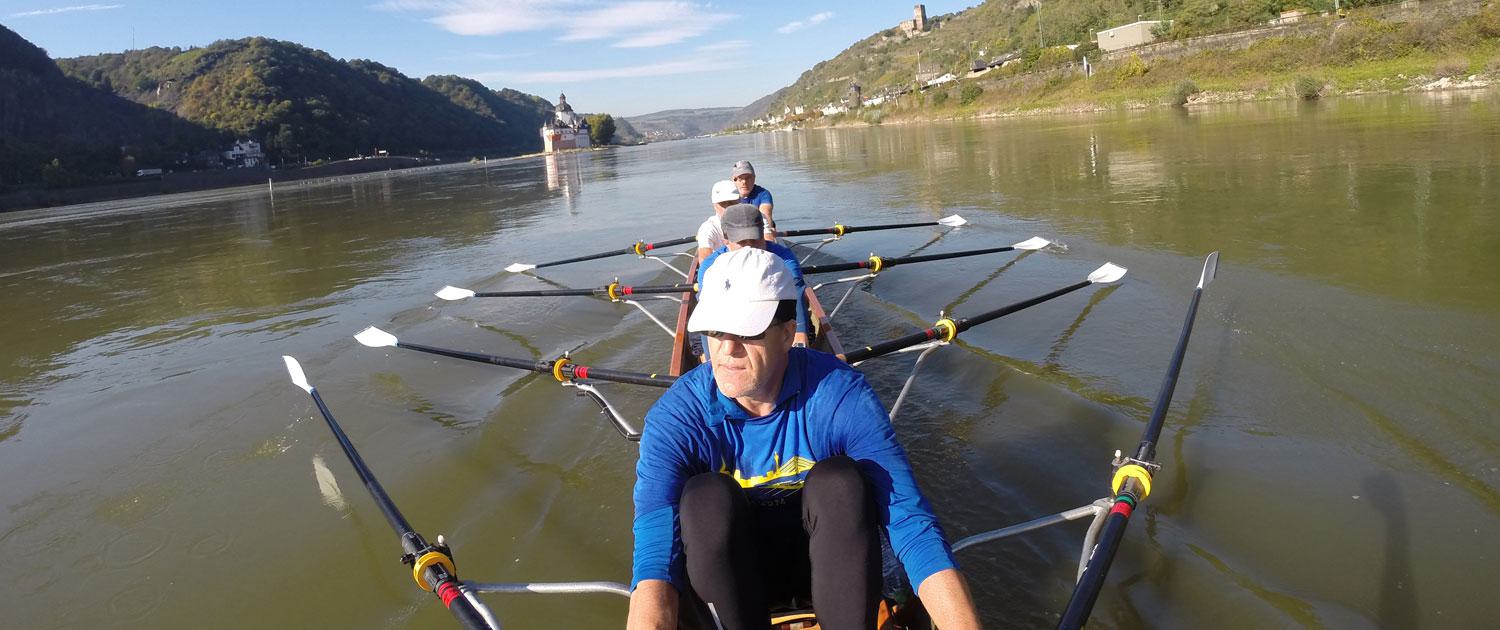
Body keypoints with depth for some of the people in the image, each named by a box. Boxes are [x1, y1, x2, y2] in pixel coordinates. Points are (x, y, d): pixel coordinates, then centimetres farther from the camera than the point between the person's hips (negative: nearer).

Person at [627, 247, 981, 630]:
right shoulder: (674, 418, -21)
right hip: (725, 571, 0)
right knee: (707, 495, -30)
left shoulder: (841, 397, -22)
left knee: (838, 480, -29)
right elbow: (653, 557, -32)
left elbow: (913, 525, -28)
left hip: (823, 559, 0)